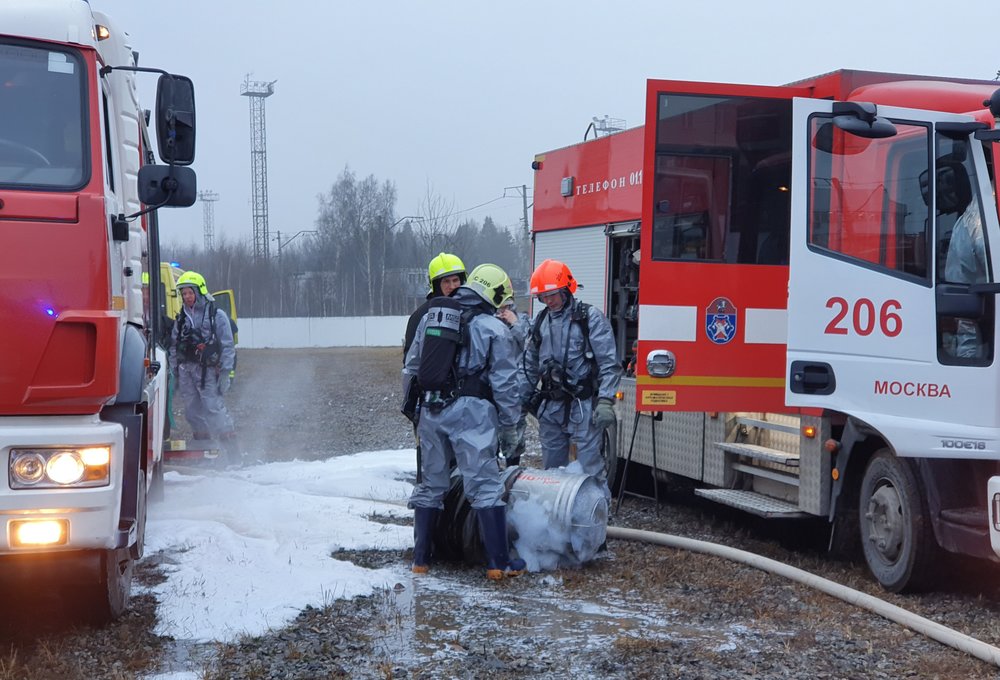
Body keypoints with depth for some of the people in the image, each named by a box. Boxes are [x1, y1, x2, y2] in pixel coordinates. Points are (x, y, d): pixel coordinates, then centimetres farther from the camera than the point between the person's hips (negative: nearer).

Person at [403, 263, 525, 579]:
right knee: (485, 486, -2)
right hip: (470, 411, -5)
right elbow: (505, 384, -3)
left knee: (430, 484, 15)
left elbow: (411, 367, 18)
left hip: (431, 410, 5)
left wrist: (414, 408, 28)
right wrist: (508, 429, 5)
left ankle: (420, 559, 19)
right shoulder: (494, 328, -3)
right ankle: (498, 563, -1)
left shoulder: (430, 317, 13)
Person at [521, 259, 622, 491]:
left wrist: (605, 401, -19)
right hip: (550, 407, 6)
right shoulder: (541, 321, 12)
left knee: (589, 466, -8)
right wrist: (523, 399, 18)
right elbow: (531, 365, 21)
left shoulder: (590, 318, -6)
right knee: (552, 467, 13)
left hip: (582, 406, -6)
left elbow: (609, 364, -11)